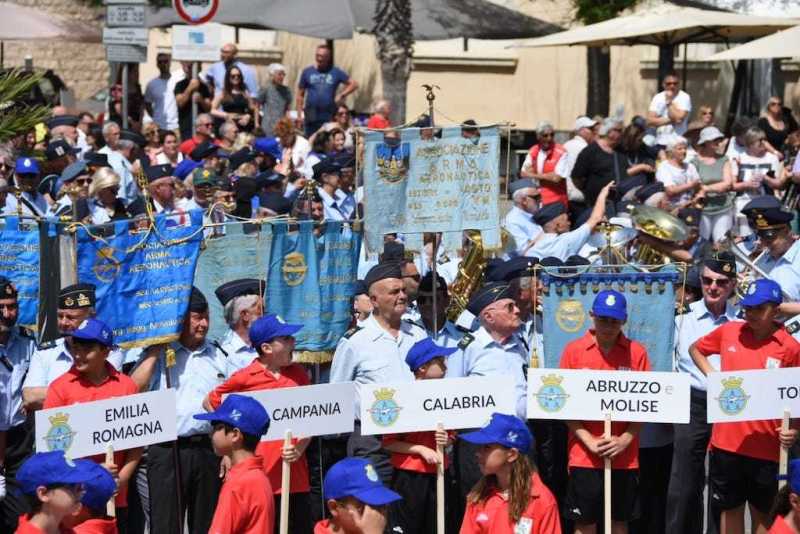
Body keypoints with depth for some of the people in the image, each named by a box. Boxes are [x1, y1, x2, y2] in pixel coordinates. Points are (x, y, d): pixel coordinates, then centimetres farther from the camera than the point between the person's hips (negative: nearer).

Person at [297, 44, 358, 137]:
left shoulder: (336, 72, 7)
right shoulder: (307, 72, 9)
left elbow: (353, 84, 10)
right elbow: (300, 94, 10)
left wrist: (342, 95, -3)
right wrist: (300, 112, 2)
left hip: (329, 116, -1)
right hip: (311, 116, 1)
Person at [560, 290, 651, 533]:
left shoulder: (637, 353, 1)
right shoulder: (573, 351, -1)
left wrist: (625, 440, -11)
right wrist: (588, 441, -10)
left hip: (625, 456, 1)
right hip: (585, 455, -1)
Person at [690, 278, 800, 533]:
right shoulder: (729, 331, 2)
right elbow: (695, 349, 21)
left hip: (766, 447, -3)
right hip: (726, 441, 3)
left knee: (763, 513, 10)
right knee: (730, 509, 14)